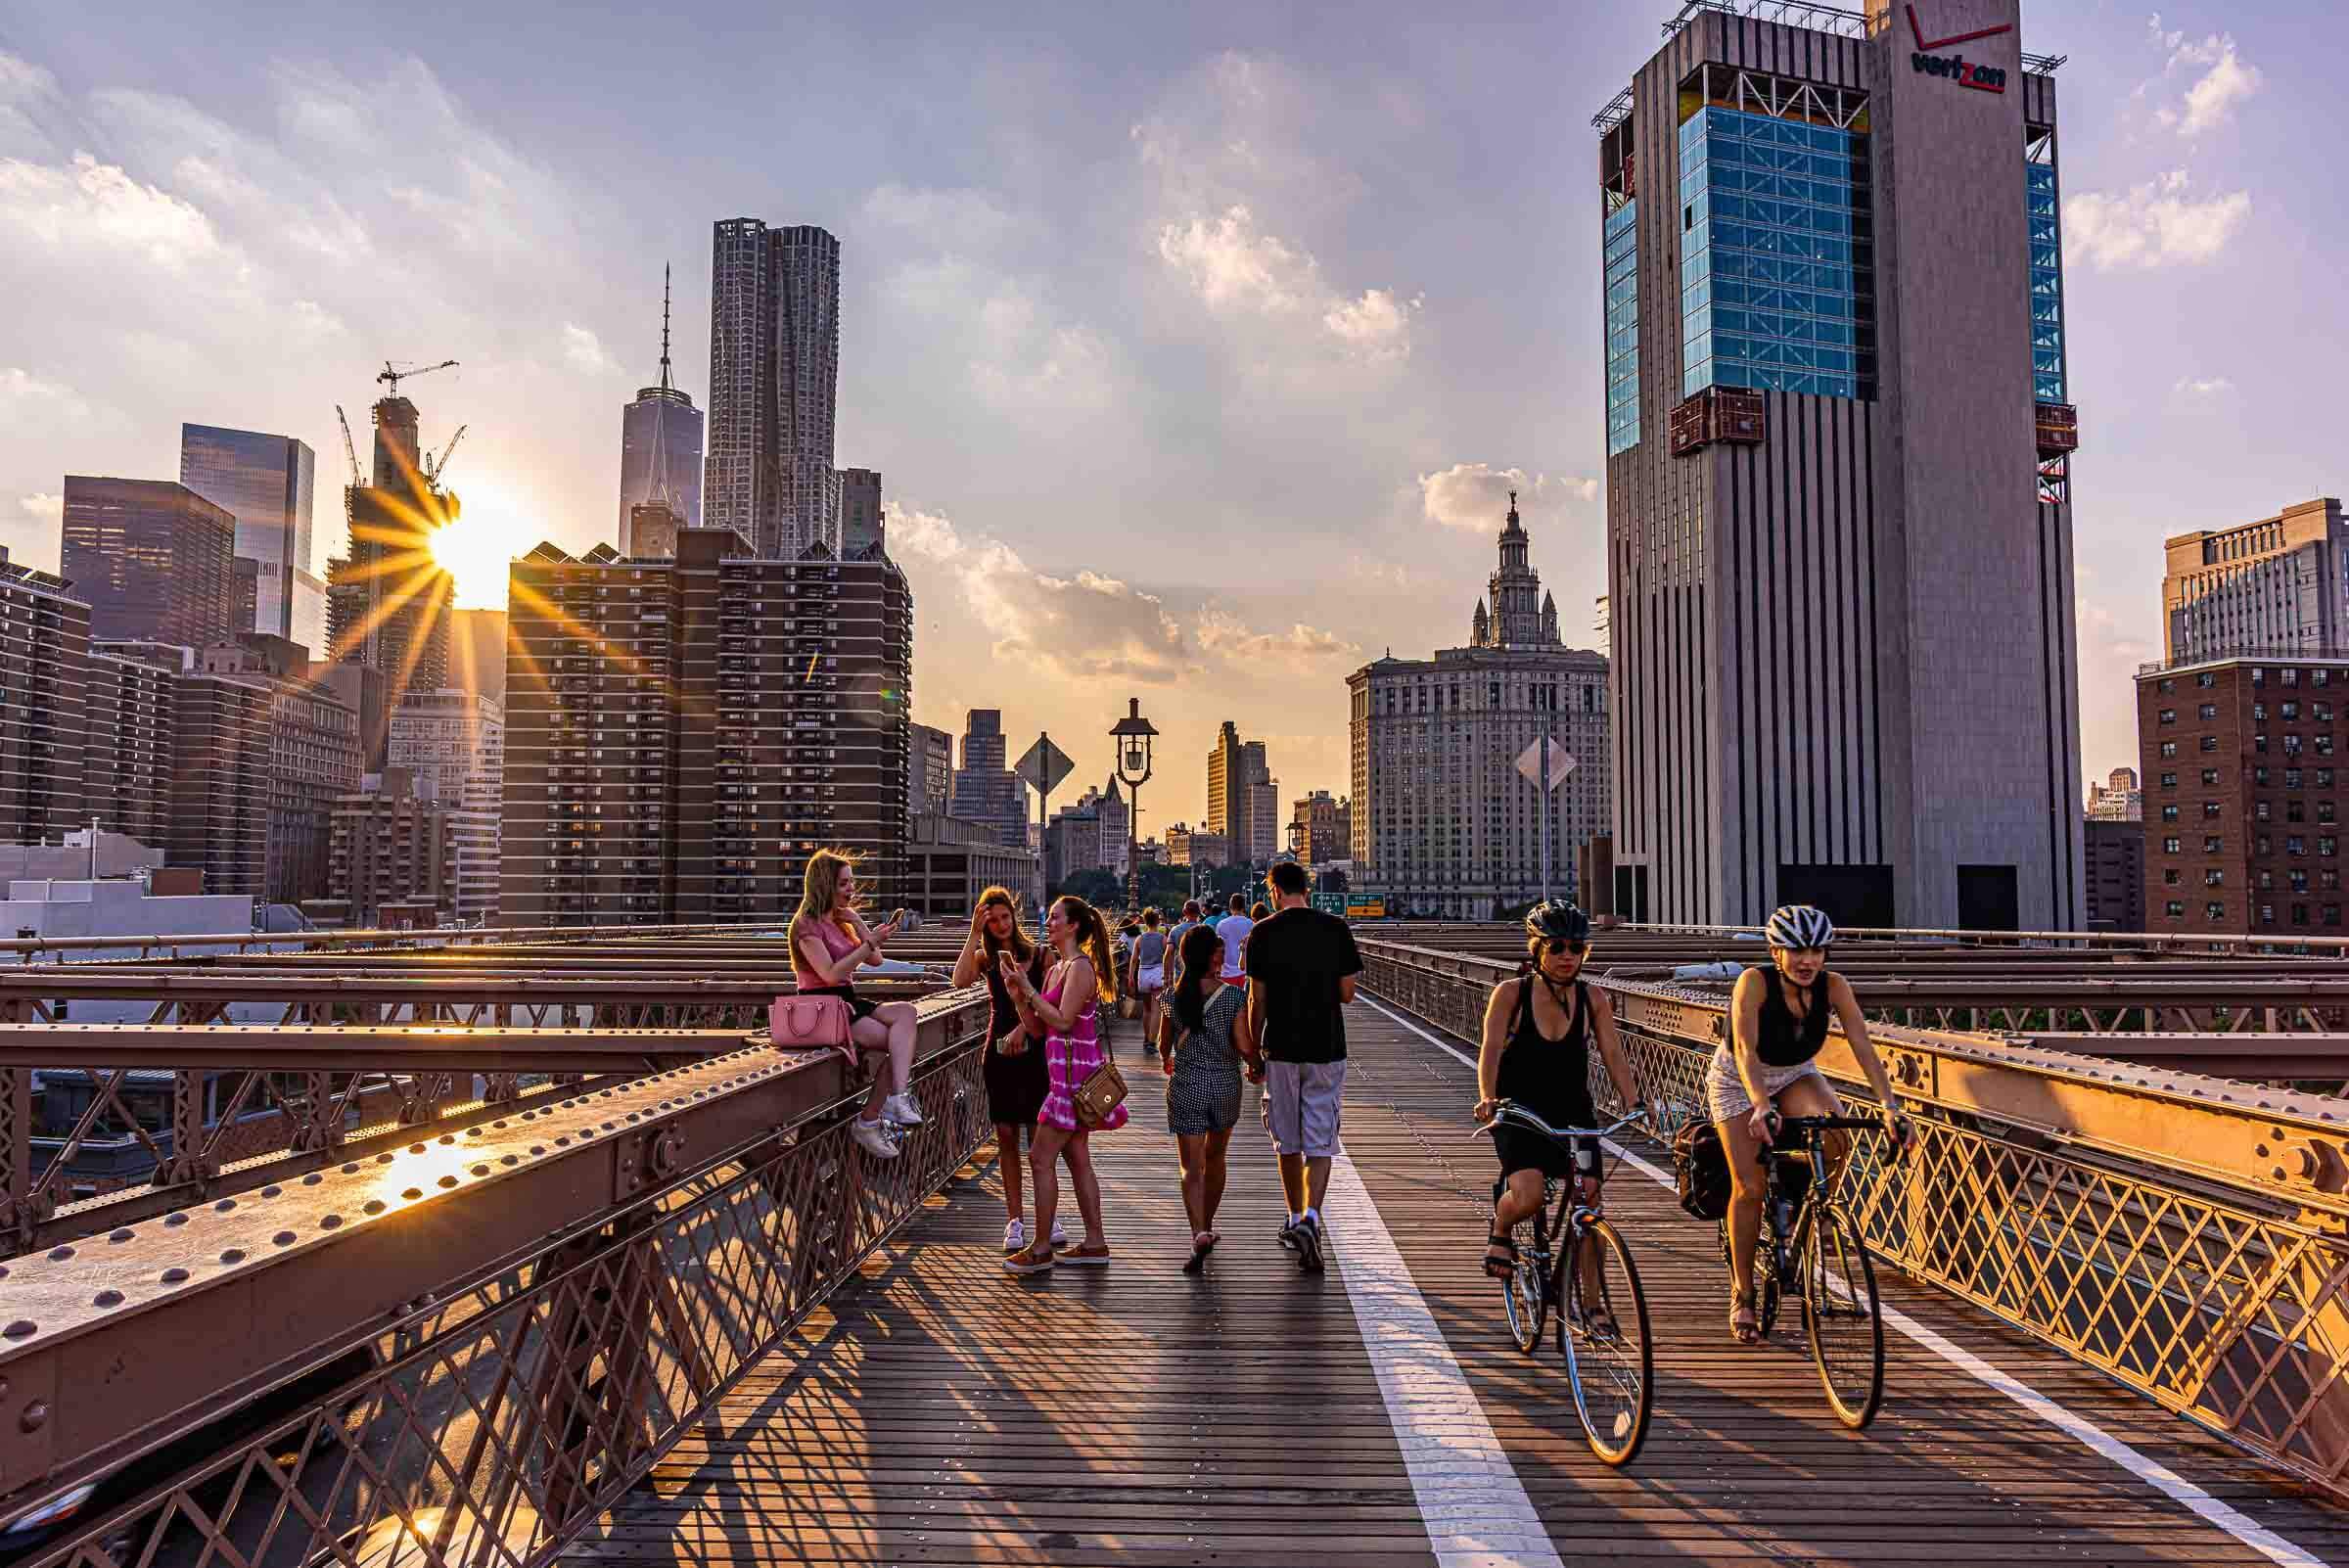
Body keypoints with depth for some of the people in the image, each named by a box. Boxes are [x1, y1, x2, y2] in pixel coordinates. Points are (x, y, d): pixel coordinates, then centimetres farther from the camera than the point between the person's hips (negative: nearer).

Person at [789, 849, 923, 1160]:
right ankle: (868, 1121, -15)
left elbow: (876, 960, 15)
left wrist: (857, 922, 5)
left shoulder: (839, 921, 19)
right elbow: (831, 974, -18)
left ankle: (898, 1099, -32)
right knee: (901, 1043, -21)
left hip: (847, 1003, 8)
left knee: (905, 1012, -20)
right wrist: (870, 942, -21)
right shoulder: (807, 924, -7)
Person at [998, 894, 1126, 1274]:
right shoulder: (1058, 968, 14)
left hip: (1074, 1070, -10)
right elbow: (1038, 1028, 11)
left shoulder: (1080, 966, -13)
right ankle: (1095, 1243, 20)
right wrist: (1017, 993, -1)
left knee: (1040, 1158, -6)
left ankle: (1040, 1249, 1)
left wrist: (1027, 988, -16)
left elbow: (1062, 1020, -22)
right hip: (1069, 1071, 10)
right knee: (1078, 1159, 13)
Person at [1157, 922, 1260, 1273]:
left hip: (1186, 1087, 0)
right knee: (1215, 1157, 21)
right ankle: (1206, 1227, 34)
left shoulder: (1173, 997, -5)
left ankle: (1199, 1234, -19)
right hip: (1225, 1086, 1)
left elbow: (1164, 1043, 8)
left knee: (1192, 1167, 0)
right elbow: (1243, 1046, -13)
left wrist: (1166, 1061, 31)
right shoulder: (1233, 996, -10)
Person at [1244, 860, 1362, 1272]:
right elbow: (1346, 993, 1)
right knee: (1321, 1142, 3)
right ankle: (1310, 1218, -15)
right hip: (1327, 1048, 0)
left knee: (1288, 1141, 15)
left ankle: (1295, 1219, 26)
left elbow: (1258, 1000, -2)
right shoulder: (1336, 929, -2)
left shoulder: (1262, 933, -4)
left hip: (1281, 1048, 0)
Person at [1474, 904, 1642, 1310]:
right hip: (1519, 1115, -3)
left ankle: (1593, 1303, 9)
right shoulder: (1510, 994, -8)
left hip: (1573, 1114, 3)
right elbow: (1491, 1051, -17)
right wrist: (1487, 1098, -33)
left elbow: (1613, 1055, -6)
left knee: (1590, 1201, -6)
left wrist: (1635, 1104, -21)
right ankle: (1500, 1234, 10)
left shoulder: (1593, 1000, 0)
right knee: (1529, 1196, -24)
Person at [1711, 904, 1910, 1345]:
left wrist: (1889, 1107, -37)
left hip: (1795, 1076, 3)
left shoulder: (1833, 986, -21)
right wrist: (1761, 1106, -54)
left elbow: (1863, 1048, -25)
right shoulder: (1755, 982, -31)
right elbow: (1746, 1051, -40)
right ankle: (1742, 1296, 5)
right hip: (1739, 1081, -3)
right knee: (1749, 1185, -11)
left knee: (1836, 1135, -28)